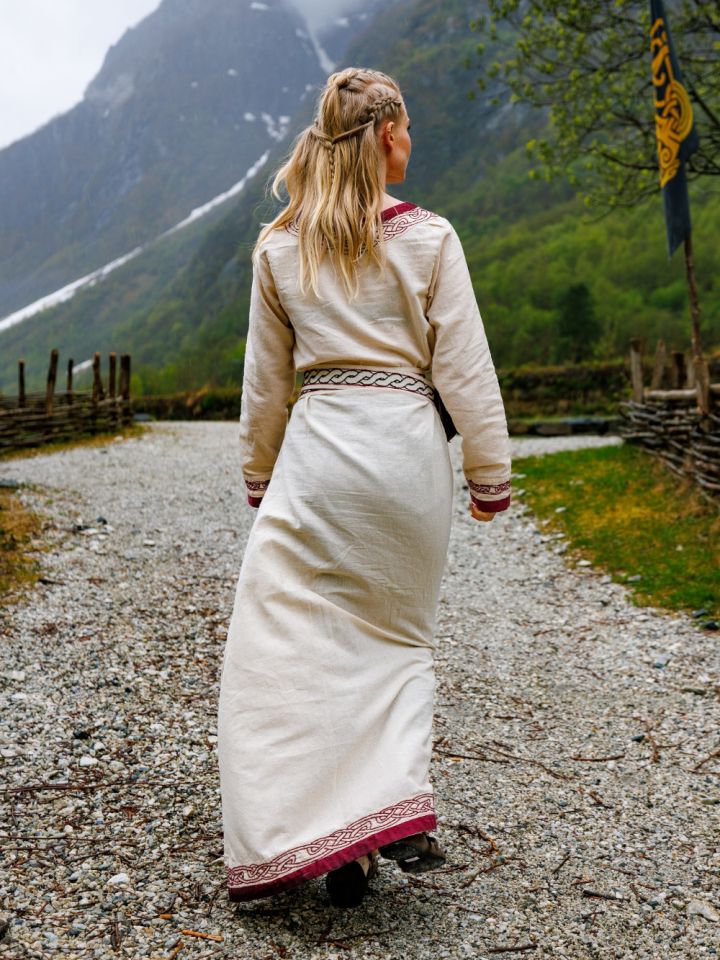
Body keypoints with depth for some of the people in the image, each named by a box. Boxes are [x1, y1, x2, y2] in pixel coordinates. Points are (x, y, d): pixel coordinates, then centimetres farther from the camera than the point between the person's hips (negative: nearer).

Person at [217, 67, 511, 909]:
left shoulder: (277, 246, 6)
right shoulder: (428, 238, 0)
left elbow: (264, 378, 9)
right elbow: (463, 367, -2)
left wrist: (258, 474, 19)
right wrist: (491, 474, 6)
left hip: (318, 448, 0)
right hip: (406, 447, 0)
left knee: (291, 640, 4)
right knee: (398, 636, 16)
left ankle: (320, 834, 1)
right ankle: (401, 809, 9)